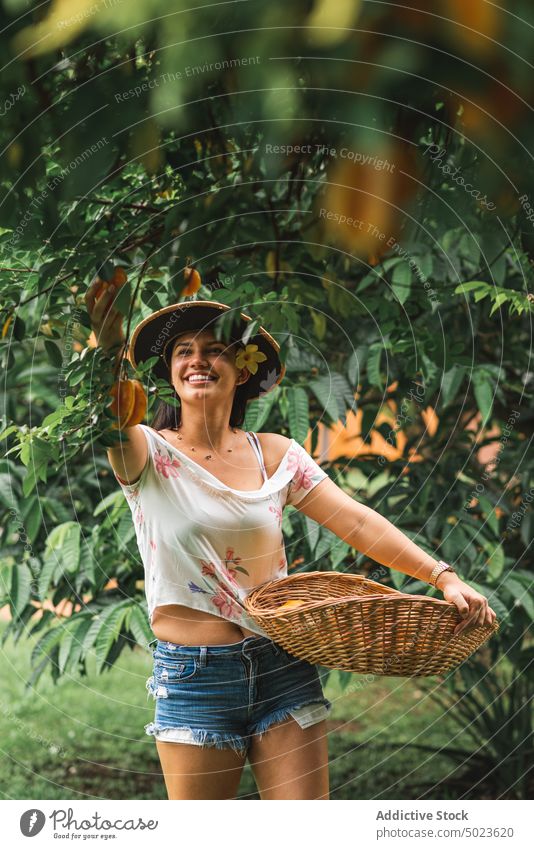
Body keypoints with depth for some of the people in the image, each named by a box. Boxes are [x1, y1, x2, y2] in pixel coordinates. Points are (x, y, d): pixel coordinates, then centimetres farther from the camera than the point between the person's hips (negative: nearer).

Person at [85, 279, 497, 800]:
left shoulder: (274, 455, 6)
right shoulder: (150, 455, -4)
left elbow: (357, 522, 0)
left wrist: (444, 577, -13)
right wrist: (109, 351, -49)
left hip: (283, 667, 2)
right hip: (193, 675, -2)